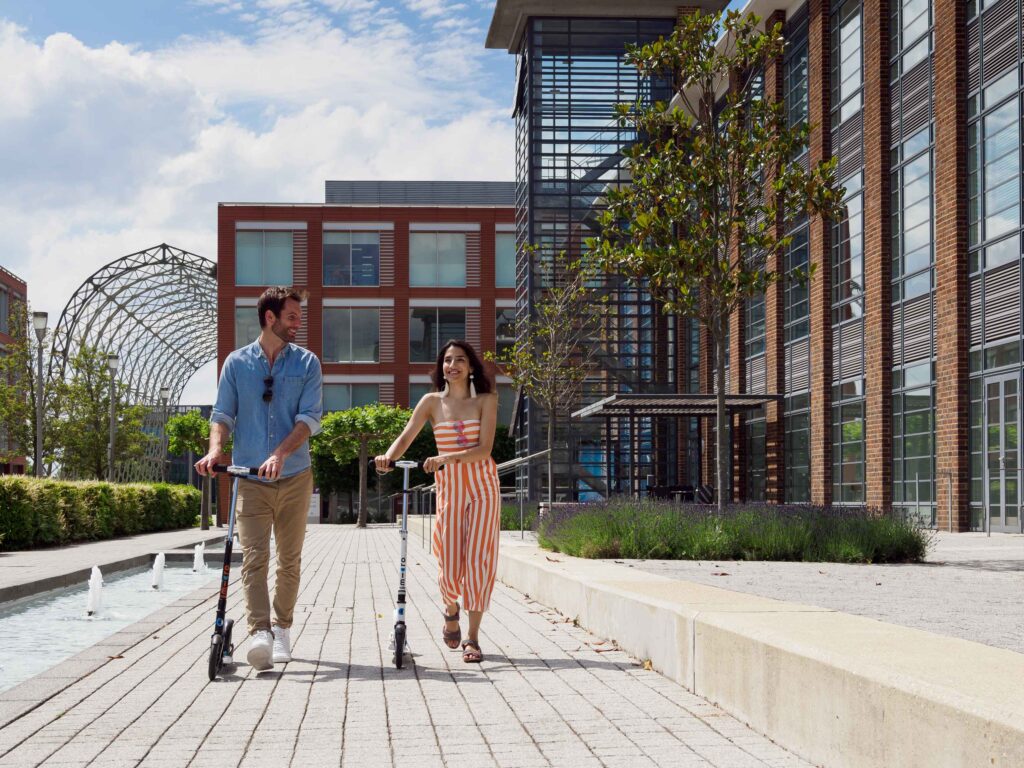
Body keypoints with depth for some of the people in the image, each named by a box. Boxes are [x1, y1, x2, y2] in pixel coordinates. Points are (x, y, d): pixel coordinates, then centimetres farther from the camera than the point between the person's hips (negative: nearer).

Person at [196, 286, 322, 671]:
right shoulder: (236, 362, 6)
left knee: (289, 559, 8)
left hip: (294, 476, 1)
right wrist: (215, 448, -17)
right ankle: (259, 633, -22)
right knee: (254, 556, -13)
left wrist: (280, 454, -20)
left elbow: (309, 418, -5)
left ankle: (282, 629, 22)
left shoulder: (306, 363, 4)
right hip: (250, 478, -1)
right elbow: (223, 414, 4)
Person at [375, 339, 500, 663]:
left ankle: (472, 637, 6)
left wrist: (446, 458, -25)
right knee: (450, 569, -5)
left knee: (478, 562, -5)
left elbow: (484, 449, -11)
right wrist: (389, 456, -27)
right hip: (449, 488, 1)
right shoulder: (432, 402, 5)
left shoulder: (486, 401, 0)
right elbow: (406, 436, -5)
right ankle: (451, 610, 29)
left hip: (482, 487, -1)